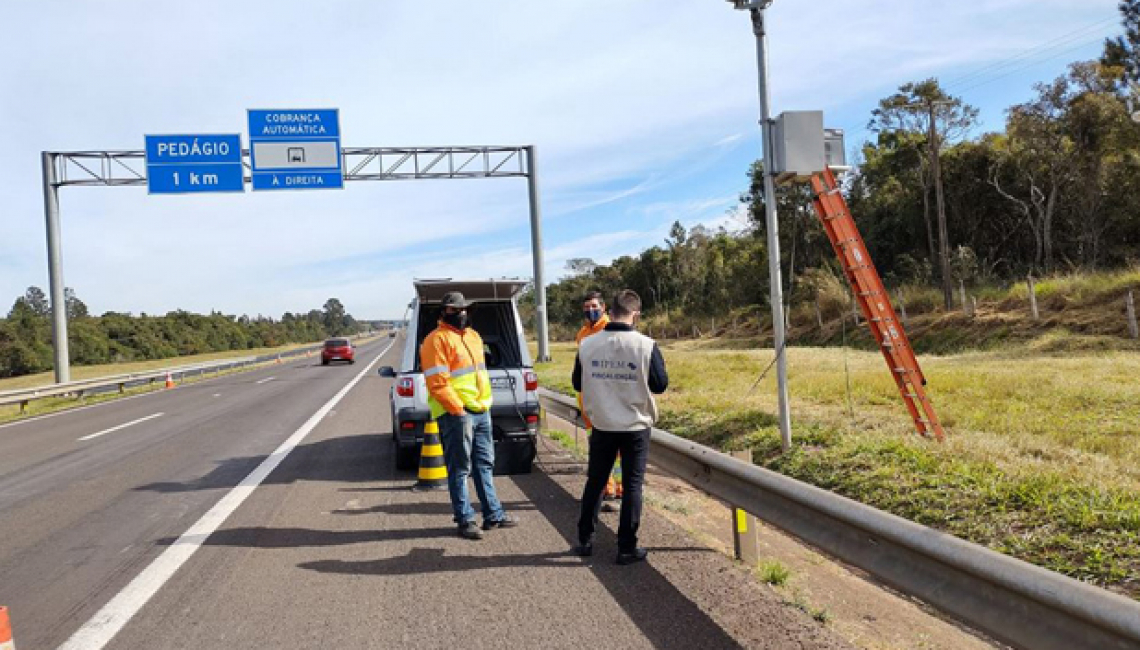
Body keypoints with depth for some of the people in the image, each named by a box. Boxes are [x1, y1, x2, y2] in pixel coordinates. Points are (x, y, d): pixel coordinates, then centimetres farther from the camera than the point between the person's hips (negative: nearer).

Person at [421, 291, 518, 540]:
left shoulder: (473, 336, 17)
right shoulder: (437, 339, -11)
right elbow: (437, 383, -18)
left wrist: (485, 403, 15)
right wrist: (458, 409, -21)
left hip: (481, 410, 9)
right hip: (456, 414, -9)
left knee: (484, 464, 15)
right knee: (460, 469, 0)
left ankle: (493, 514, 24)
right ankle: (465, 520, 8)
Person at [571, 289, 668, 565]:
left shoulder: (587, 344, -7)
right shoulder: (646, 346, -16)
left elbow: (577, 383, 4)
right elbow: (660, 385, -7)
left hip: (602, 426, 3)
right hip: (636, 427, -2)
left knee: (595, 482, 17)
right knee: (632, 485, 7)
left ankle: (585, 540, 24)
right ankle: (627, 548, 11)